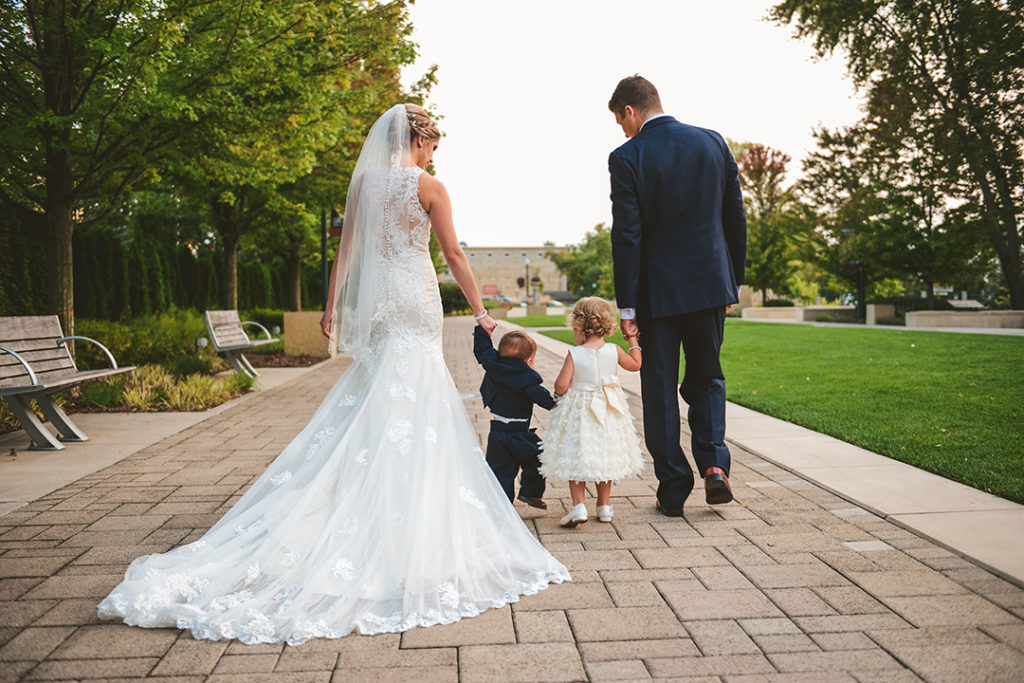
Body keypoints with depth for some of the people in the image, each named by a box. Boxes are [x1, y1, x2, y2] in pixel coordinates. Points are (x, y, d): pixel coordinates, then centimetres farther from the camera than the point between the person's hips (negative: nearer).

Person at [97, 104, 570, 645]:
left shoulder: (364, 182, 10)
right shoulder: (429, 187, -4)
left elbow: (346, 251, 10)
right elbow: (454, 256, -3)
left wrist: (332, 308, 15)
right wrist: (479, 311, 6)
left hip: (371, 304, 5)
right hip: (414, 302, -5)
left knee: (369, 413, 11)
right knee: (412, 415, -3)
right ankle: (407, 550, 2)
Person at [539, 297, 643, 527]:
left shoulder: (574, 354, -15)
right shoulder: (614, 351, -6)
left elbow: (561, 385, -20)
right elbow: (635, 365, 11)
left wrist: (560, 391, 3)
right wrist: (633, 341, 25)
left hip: (579, 414, -3)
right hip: (607, 413, 4)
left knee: (576, 460, 7)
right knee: (604, 458, 18)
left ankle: (579, 505, -6)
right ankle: (604, 506, 26)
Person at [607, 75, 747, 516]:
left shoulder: (627, 158, -9)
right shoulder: (712, 142, 4)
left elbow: (626, 237, -12)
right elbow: (736, 217, 7)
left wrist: (627, 306, -8)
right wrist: (735, 279, 16)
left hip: (658, 289, -3)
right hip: (711, 282, 4)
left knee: (660, 390, 7)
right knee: (707, 377, 19)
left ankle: (673, 489, 13)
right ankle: (713, 461, 3)